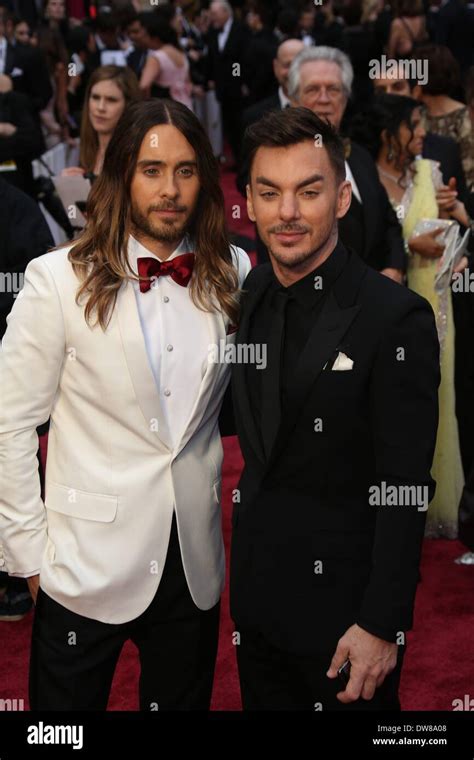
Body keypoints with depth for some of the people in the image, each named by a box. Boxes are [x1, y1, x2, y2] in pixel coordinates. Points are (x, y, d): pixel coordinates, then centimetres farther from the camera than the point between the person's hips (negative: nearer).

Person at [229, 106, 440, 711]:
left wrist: (382, 626, -17)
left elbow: (404, 492, -18)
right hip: (254, 593, 6)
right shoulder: (245, 297, 1)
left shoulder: (396, 317, -19)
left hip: (342, 602, -6)